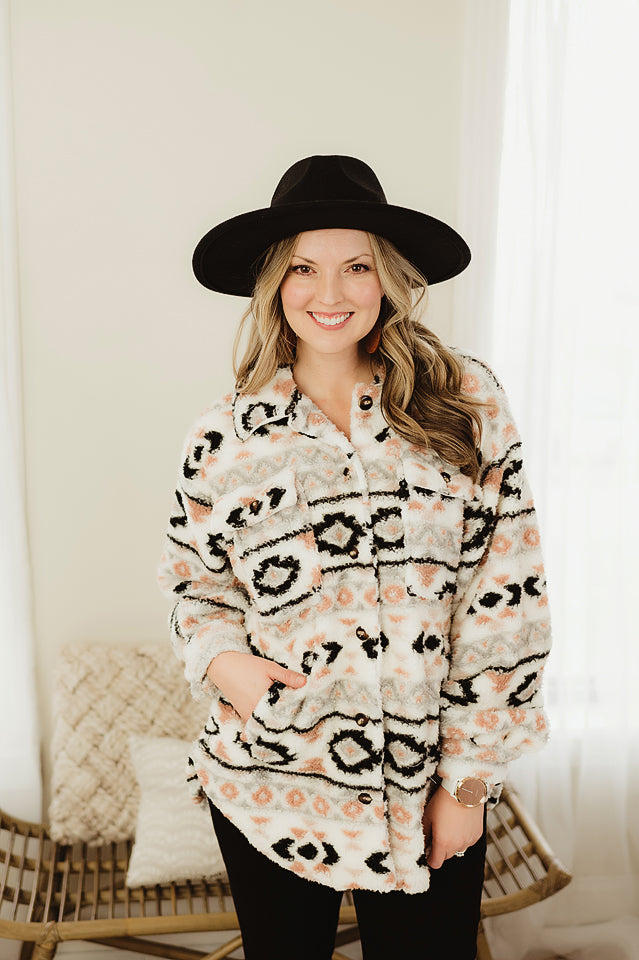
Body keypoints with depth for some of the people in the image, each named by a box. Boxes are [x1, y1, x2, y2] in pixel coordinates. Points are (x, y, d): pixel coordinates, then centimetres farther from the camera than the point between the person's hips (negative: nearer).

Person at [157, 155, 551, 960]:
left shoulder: (467, 402, -6)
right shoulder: (225, 436, -3)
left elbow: (504, 598, -6)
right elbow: (195, 590, 10)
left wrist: (468, 778, -5)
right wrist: (222, 660, -12)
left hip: (428, 798, -1)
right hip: (268, 790, 1)